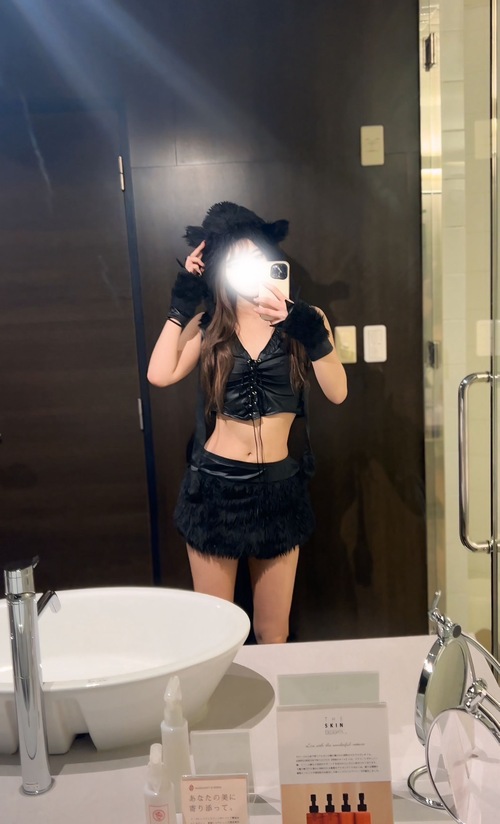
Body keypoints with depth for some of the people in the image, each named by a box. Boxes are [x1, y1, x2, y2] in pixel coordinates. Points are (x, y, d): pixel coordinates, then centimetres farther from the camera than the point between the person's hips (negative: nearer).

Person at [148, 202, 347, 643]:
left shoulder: (303, 319, 2)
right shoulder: (208, 325, 3)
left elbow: (337, 392, -10)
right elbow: (160, 375, -14)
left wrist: (314, 335, -24)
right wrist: (182, 304, -8)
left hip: (279, 487, 0)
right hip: (215, 485, 0)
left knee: (274, 635, 12)